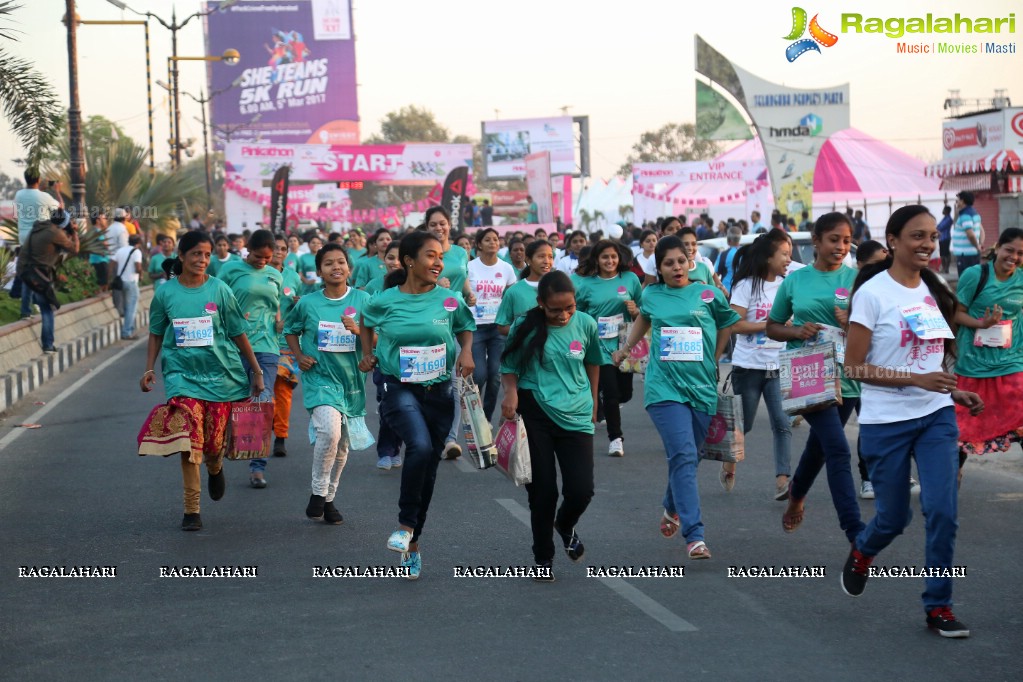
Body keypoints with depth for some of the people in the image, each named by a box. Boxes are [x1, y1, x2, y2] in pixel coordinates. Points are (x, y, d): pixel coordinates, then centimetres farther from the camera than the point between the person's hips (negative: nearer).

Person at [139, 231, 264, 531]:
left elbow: (238, 334, 4)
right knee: (190, 437, -15)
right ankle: (191, 510, -7)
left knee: (214, 442, 4)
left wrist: (257, 372, 7)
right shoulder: (165, 293, 0)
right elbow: (156, 334, 13)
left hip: (221, 373, 0)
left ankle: (215, 468, 43)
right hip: (182, 372, 0)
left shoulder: (219, 290, -2)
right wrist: (149, 368, 2)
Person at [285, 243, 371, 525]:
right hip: (320, 377, -3)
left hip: (351, 379, 3)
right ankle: (317, 493, -8)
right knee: (329, 430, -26)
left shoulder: (362, 300, -2)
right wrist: (299, 356, 0)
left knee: (342, 446, 12)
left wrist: (358, 330, -21)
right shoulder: (308, 303, -3)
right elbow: (290, 329, 15)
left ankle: (329, 499, 31)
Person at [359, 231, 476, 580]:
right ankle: (406, 523, -11)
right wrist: (368, 354, 7)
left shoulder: (449, 300, -2)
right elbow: (365, 323, 18)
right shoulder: (385, 301, -5)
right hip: (399, 389, -3)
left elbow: (465, 327, 17)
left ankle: (413, 541, 27)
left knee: (429, 466, 10)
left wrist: (466, 352, -1)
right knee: (420, 446, -30)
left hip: (439, 391, 3)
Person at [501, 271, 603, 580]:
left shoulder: (586, 325, -1)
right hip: (535, 414, -1)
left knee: (581, 490, -6)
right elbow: (509, 366, 2)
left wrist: (592, 403, 22)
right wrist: (511, 392, -17)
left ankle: (565, 525, 30)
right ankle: (543, 559, 22)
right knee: (542, 491, 3)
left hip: (576, 415, 2)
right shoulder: (526, 327, -8)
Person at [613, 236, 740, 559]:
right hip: (665, 388, -1)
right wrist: (625, 349, 31)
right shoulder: (651, 296, 8)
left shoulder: (708, 294, 3)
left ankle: (672, 509, 40)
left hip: (702, 387, 1)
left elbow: (728, 323, 20)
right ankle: (694, 536, -18)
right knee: (684, 456, -15)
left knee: (687, 457, 8)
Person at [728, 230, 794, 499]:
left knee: (782, 424, -10)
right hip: (749, 366, -3)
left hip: (778, 366, 3)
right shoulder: (747, 285, -8)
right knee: (744, 423, 10)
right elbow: (735, 325, -14)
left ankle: (782, 482, -15)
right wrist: (772, 324, -19)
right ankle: (729, 464, 36)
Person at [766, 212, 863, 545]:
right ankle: (855, 532, -17)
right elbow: (772, 327, 12)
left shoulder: (856, 279, 3)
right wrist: (797, 332, -9)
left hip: (846, 376, 2)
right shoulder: (795, 281, 3)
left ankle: (796, 496, 49)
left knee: (819, 446, 19)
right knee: (838, 449, -16)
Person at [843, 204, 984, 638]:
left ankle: (938, 606, 5)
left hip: (937, 416, 4)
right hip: (887, 422, -4)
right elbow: (854, 366, -14)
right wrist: (917, 379, -22)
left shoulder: (933, 291, 8)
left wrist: (954, 391, 4)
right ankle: (861, 553, 42)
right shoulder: (872, 293, -11)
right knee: (894, 516, 7)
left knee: (942, 512, -7)